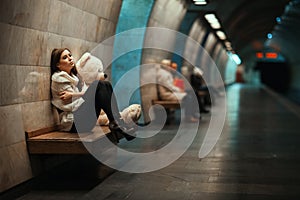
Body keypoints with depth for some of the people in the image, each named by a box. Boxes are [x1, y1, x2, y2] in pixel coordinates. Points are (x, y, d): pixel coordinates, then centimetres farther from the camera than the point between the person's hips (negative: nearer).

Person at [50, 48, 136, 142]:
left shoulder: (74, 75, 24)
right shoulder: (59, 78, -2)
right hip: (73, 123, -8)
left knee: (106, 84, -8)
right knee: (98, 84, -21)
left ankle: (115, 123, -23)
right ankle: (116, 123, -28)